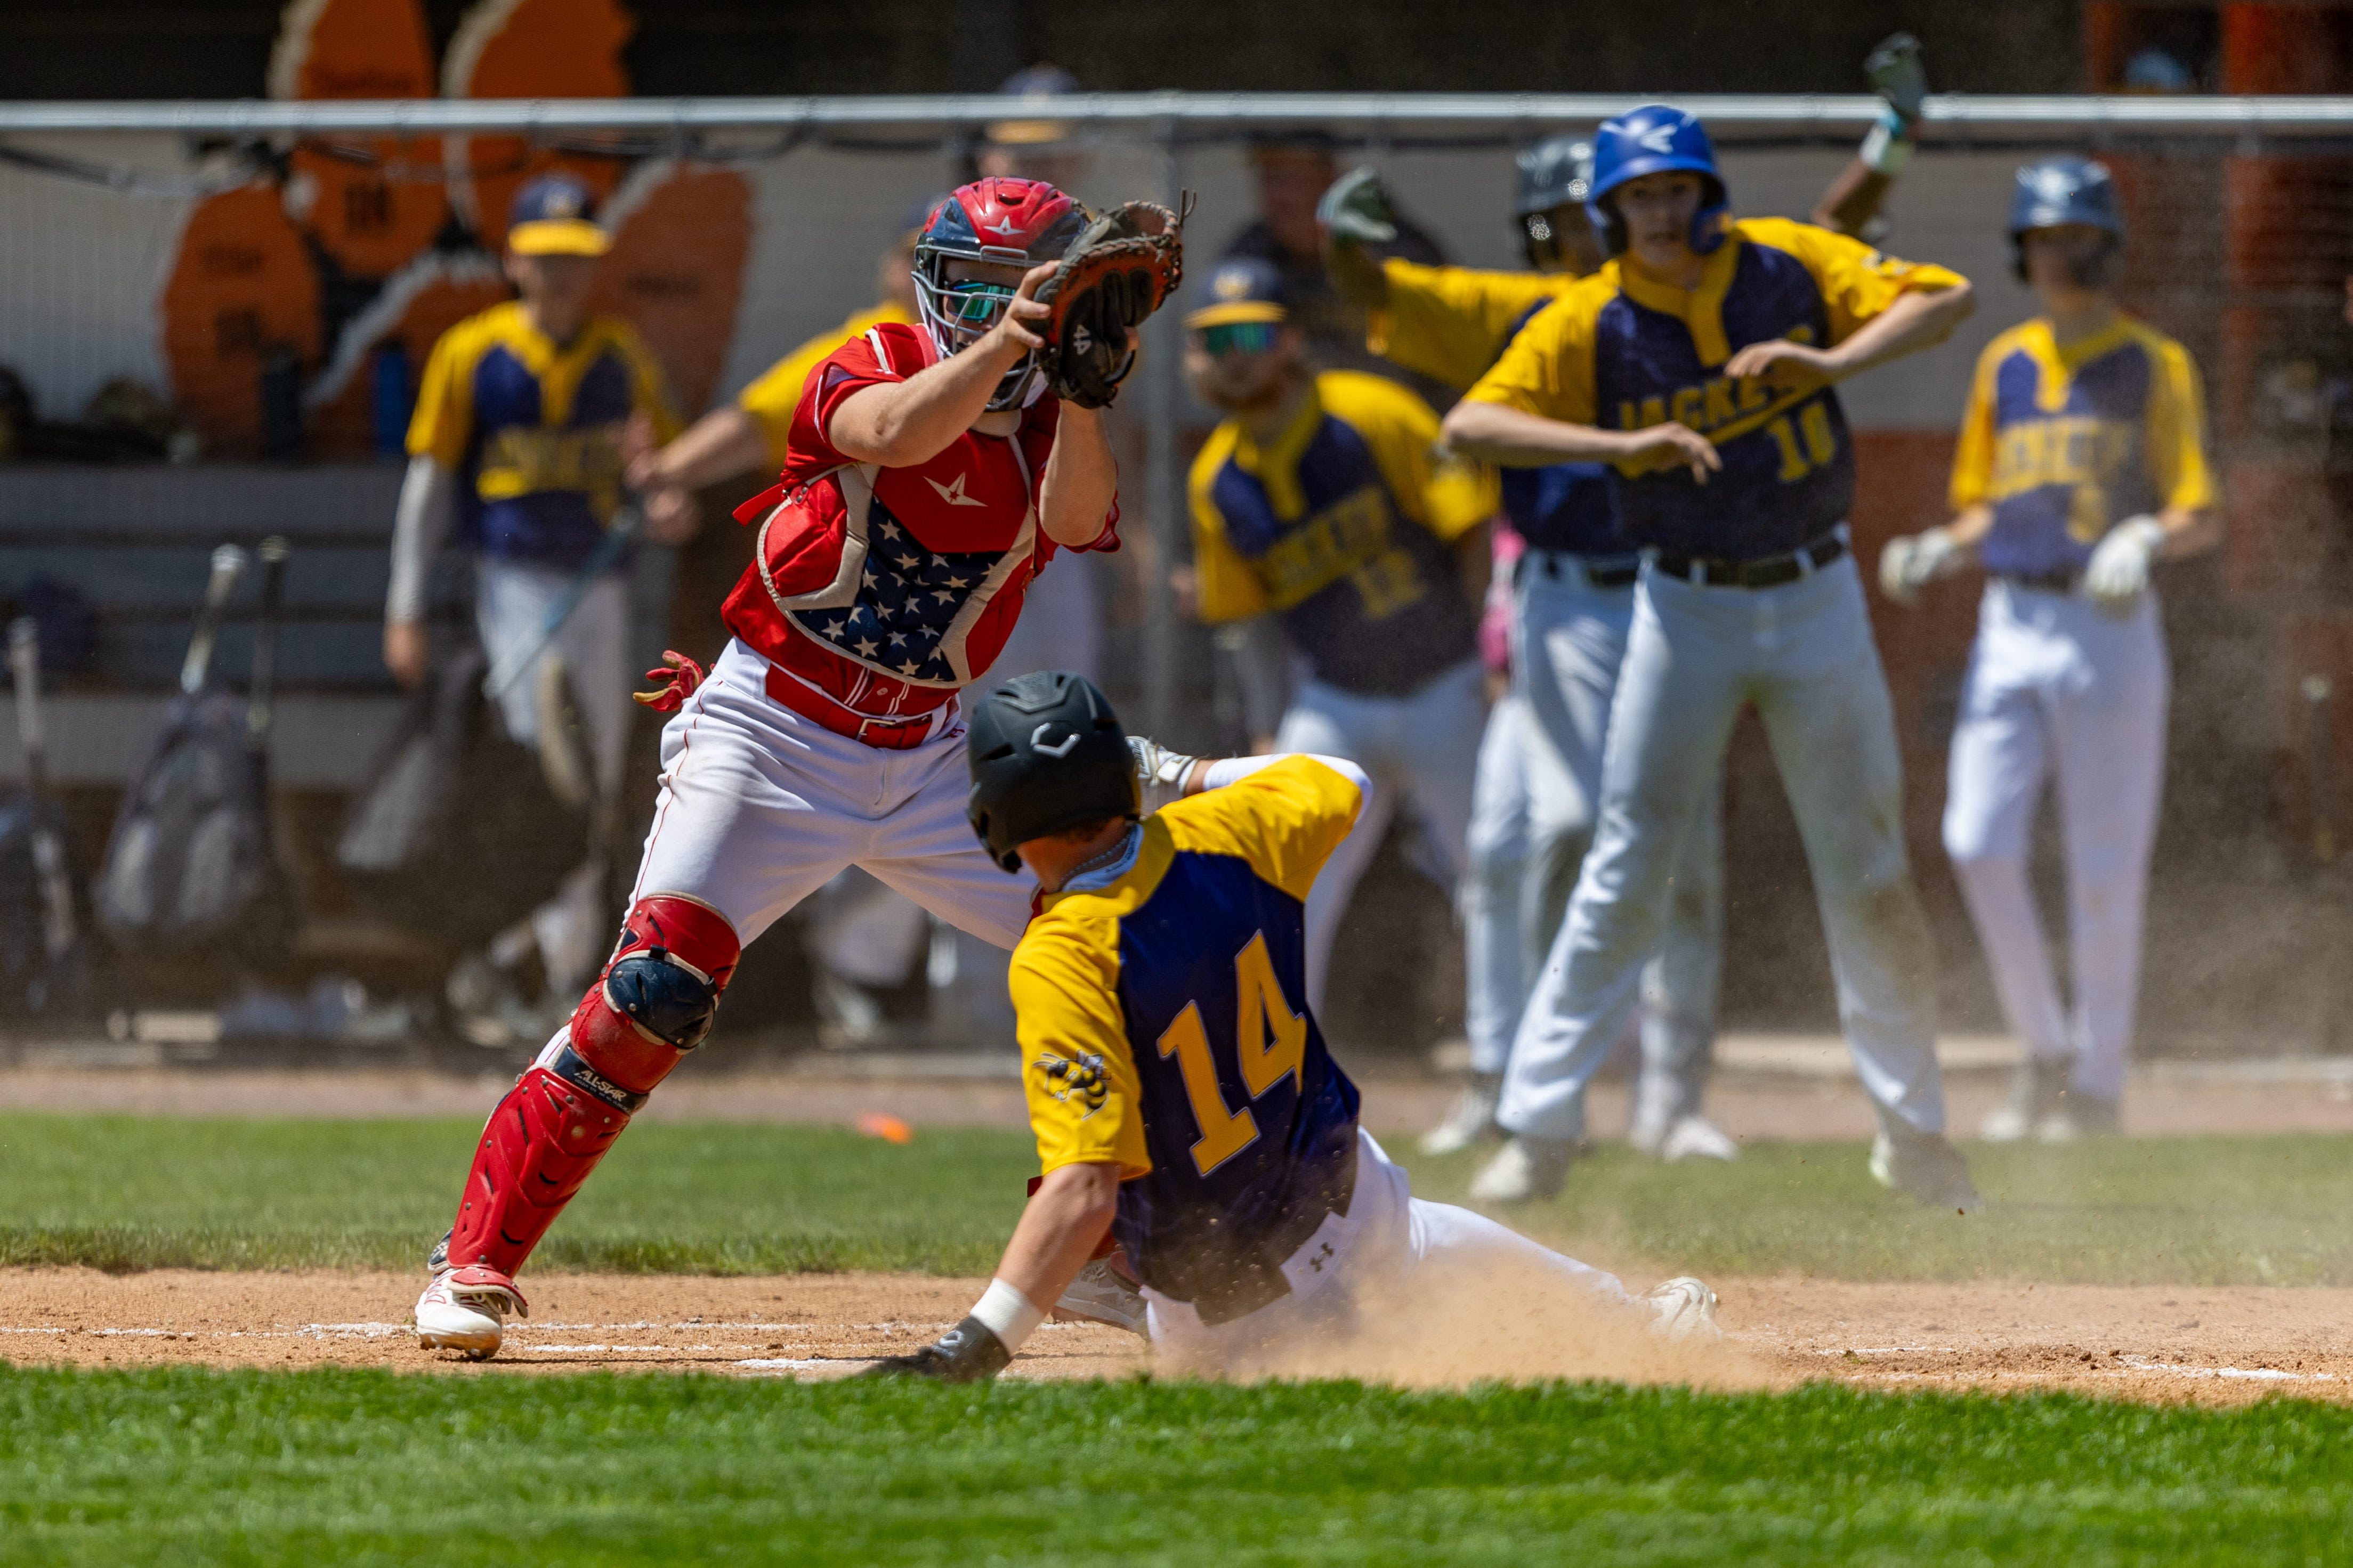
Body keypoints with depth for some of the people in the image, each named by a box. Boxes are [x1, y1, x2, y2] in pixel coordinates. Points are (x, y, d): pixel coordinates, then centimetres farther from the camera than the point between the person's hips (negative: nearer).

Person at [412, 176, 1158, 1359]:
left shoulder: (1052, 433, 4)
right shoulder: (871, 372, -5)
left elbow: (1076, 522, -19)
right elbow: (897, 435, -30)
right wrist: (1013, 335, -43)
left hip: (927, 760, 5)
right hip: (771, 738, -4)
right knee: (654, 990, -20)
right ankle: (476, 1261, -14)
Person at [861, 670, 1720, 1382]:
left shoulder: (1062, 963, -30)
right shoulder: (1219, 837, -13)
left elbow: (1085, 1193, -37)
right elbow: (1340, 783, 12)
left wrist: (978, 1345, -42)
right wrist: (1193, 774, 21)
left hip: (1221, 1315, -6)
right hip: (1348, 1192, 6)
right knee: (1433, 1245, 40)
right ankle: (1640, 1318, 52)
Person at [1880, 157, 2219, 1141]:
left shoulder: (2155, 366, 0)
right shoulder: (2005, 366, 14)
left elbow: (2204, 520, -4)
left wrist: (2147, 540, -24)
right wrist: (1937, 554, 2)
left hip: (2110, 633, -4)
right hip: (2010, 626, 4)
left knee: (2104, 871, -2)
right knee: (1978, 845, -6)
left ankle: (2097, 1080, 8)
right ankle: (2043, 1050, 10)